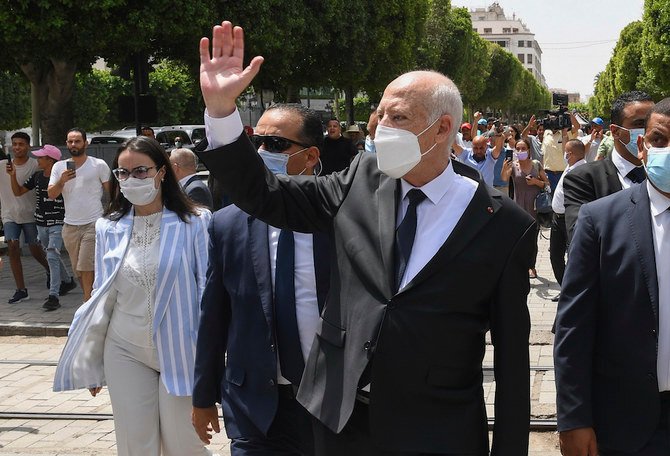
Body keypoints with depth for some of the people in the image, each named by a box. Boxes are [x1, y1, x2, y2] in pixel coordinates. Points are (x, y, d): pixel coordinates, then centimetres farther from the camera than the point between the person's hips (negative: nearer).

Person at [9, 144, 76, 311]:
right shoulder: (37, 176, 5)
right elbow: (18, 192, 11)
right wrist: (13, 175, -3)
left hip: (57, 224, -7)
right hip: (41, 224, 7)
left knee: (52, 257, -16)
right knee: (52, 256, 19)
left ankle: (53, 296, -16)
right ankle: (67, 281, 40)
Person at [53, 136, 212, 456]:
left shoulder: (194, 222, -8)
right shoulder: (108, 228, 3)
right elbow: (103, 295, 11)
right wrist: (92, 363, 15)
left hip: (179, 352, -3)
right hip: (125, 352, 3)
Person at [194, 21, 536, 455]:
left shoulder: (504, 225, -9)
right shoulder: (363, 179, 1)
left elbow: (511, 352, -6)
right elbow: (268, 196, 3)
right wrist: (221, 107, -9)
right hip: (340, 418, 4)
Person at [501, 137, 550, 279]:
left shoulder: (536, 164, 2)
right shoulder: (513, 165, -2)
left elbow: (547, 183, 9)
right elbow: (504, 178, -21)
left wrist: (537, 182, -11)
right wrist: (504, 169, -42)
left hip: (535, 206, 1)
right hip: (520, 207, -1)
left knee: (533, 238, 7)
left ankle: (531, 266, 20)